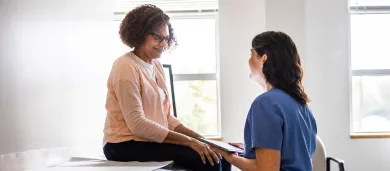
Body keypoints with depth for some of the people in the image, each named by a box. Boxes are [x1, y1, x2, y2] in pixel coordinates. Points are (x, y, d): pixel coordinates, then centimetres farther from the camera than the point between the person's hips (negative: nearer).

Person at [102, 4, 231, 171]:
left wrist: (199, 138, -2)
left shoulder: (156, 66, 12)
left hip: (153, 140, 8)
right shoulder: (126, 67, -13)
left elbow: (167, 117, 13)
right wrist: (189, 141, -22)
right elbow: (138, 124, -21)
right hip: (127, 145, -8)